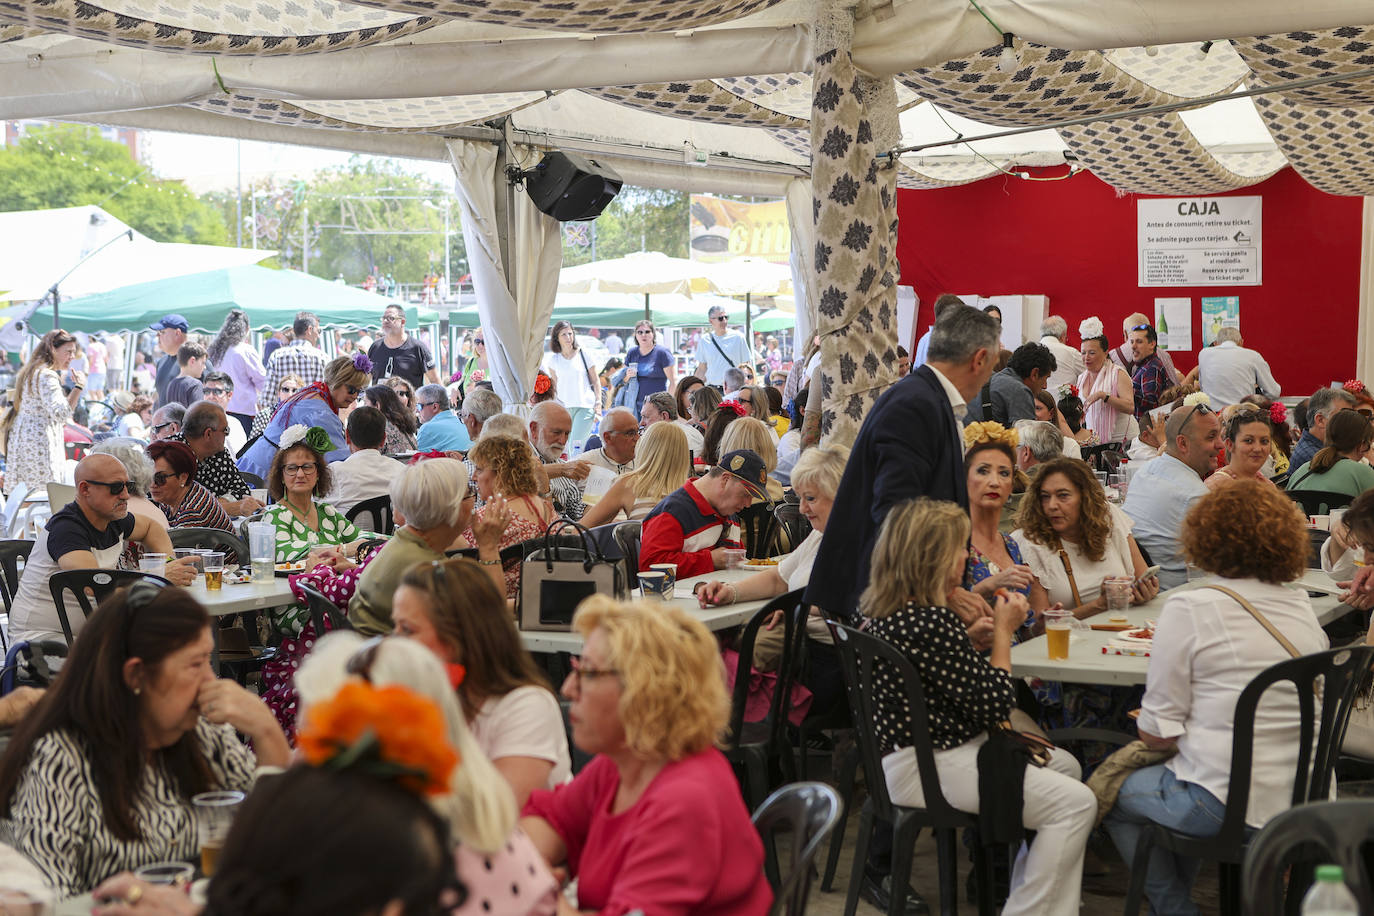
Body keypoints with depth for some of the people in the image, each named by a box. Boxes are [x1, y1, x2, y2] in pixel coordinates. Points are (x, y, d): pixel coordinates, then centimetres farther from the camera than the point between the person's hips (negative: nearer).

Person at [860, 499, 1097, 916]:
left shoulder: (883, 612, 7)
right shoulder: (931, 623, -25)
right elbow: (996, 704, -18)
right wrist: (1003, 631, -6)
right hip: (924, 769, -11)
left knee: (1064, 765, 21)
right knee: (1075, 803, -14)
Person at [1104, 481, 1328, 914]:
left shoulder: (1188, 609, -13)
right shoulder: (1303, 607, 6)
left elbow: (1158, 734, -12)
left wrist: (1147, 726, 11)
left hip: (1234, 806, -7)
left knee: (1116, 797, 19)